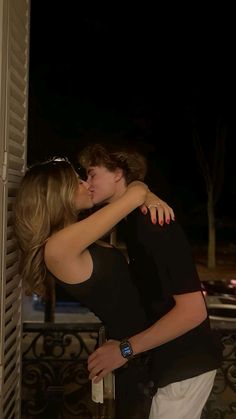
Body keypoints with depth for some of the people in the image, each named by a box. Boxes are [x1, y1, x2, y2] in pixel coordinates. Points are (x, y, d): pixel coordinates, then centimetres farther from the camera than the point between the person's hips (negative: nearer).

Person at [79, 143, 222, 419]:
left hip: (186, 362, -9)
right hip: (173, 357, 9)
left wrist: (126, 349, -24)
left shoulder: (150, 223, -23)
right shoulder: (135, 220, 8)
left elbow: (193, 309, -28)